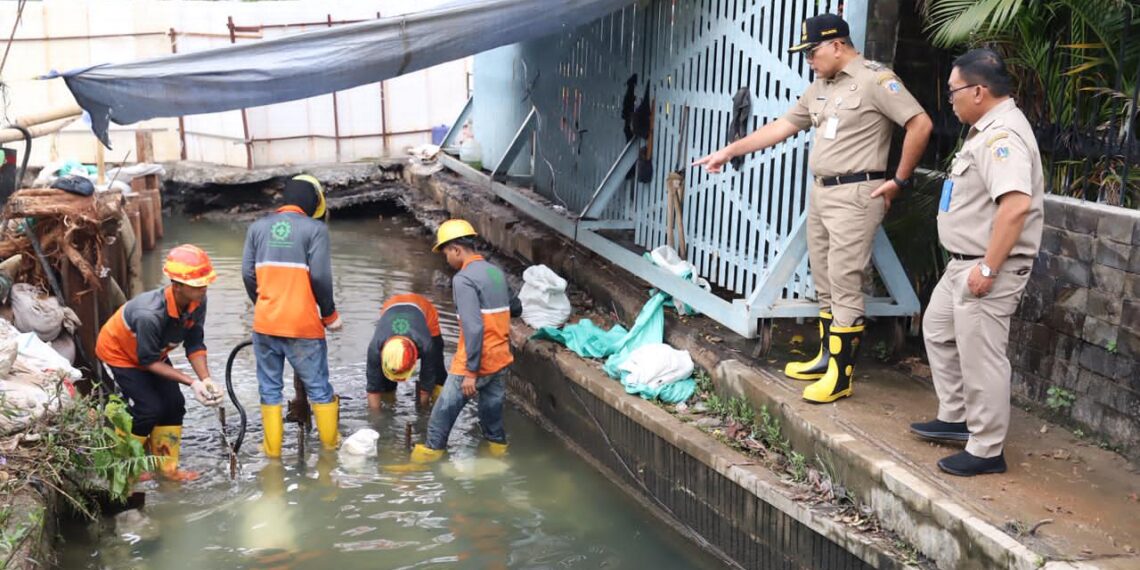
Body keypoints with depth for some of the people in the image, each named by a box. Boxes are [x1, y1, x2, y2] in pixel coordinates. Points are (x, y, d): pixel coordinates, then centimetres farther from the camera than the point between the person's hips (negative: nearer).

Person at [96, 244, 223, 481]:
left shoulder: (197, 302, -25)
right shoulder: (150, 315, -42)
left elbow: (195, 344, -15)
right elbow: (149, 361, -29)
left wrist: (206, 380, -29)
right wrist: (192, 382, -32)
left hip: (153, 351, 7)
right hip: (119, 351, -6)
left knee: (173, 403, -1)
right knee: (150, 408, -13)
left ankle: (167, 467, 14)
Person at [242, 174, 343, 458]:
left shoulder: (258, 227, 8)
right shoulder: (315, 228, -5)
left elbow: (247, 274, 6)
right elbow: (320, 276, -11)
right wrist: (329, 314, 2)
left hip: (265, 323, 4)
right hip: (302, 323, -4)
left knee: (270, 387, 15)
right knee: (318, 386, 11)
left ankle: (272, 448, 21)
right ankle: (330, 442, 23)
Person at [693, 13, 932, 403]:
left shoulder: (875, 79, -12)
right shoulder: (819, 88, 14)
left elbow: (920, 125, -14)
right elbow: (781, 127, 18)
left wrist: (899, 180, -11)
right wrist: (729, 151, 15)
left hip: (855, 194, -9)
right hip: (820, 192, 9)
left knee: (844, 285, -7)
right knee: (825, 284, 14)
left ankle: (841, 376, -3)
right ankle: (826, 358, 24)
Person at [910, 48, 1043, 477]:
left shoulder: (1002, 135, -21)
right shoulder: (989, 129, 13)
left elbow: (1016, 205, -32)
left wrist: (988, 268, -28)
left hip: (987, 268, -11)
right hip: (964, 263, 11)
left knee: (981, 358, -3)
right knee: (938, 328, 22)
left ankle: (986, 450, 9)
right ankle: (955, 418, 34)